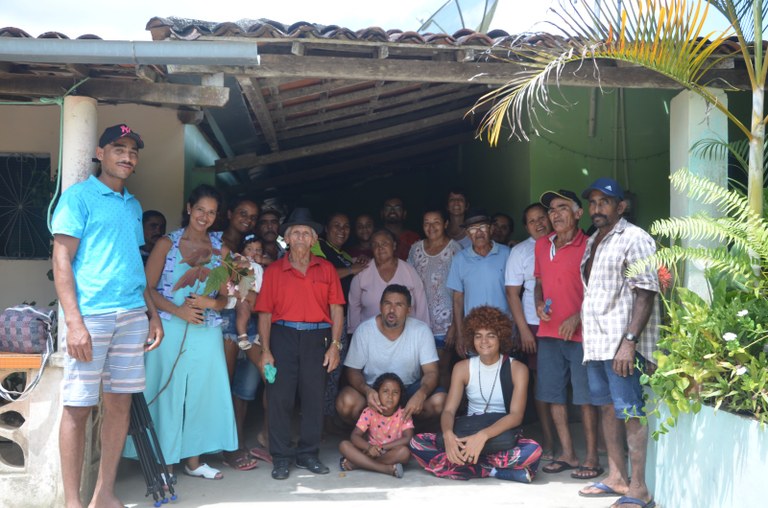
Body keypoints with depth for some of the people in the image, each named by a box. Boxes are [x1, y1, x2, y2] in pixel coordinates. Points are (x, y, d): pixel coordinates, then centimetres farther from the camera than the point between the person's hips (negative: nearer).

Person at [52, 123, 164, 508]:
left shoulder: (133, 205, 19)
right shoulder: (79, 196, -1)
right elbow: (62, 261, -7)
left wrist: (153, 314, 16)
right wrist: (74, 322, -16)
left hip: (132, 316, 6)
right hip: (91, 314, -6)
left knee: (120, 402, 8)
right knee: (78, 407, -3)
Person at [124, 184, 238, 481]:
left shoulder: (221, 249, 10)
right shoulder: (167, 243, 1)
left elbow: (225, 297, 10)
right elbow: (148, 288, -4)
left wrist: (209, 303, -12)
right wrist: (179, 311, -16)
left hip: (207, 331, 3)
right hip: (171, 330, -3)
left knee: (202, 392, 5)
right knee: (168, 392, -1)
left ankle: (193, 459, 18)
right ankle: (165, 462, 10)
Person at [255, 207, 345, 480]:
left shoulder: (326, 269, 9)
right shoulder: (273, 270, 6)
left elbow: (336, 309, 5)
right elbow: (265, 312, 4)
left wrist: (335, 345, -4)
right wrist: (265, 351, -3)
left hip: (317, 338, 1)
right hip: (283, 336, -1)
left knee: (314, 396, 5)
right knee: (280, 397, -2)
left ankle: (308, 453, 17)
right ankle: (281, 457, 7)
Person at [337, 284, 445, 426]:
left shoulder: (421, 331, -11)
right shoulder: (364, 331, -11)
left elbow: (431, 372, -14)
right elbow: (353, 371, -7)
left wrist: (421, 394, -38)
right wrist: (367, 391, -31)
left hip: (409, 389, 1)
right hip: (373, 390, -1)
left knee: (439, 400, -28)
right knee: (346, 402, -32)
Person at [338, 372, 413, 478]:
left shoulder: (403, 414, -9)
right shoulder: (369, 412, -6)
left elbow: (408, 439, -20)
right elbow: (354, 436, -12)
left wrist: (382, 447, -26)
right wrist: (369, 447, -34)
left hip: (391, 453, -2)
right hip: (372, 452, 2)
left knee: (404, 452, -35)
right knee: (344, 445, -21)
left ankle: (355, 463, -27)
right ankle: (387, 468, -31)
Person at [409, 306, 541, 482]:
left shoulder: (517, 369, -5)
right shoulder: (462, 368, 4)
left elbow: (516, 415, -16)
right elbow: (449, 410, -4)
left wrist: (483, 435, -34)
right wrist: (448, 434, -29)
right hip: (467, 436, 3)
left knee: (533, 451, -35)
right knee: (418, 443, -21)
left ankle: (464, 464, -26)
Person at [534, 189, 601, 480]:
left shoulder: (588, 246, -7)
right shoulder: (542, 245, 12)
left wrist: (577, 318, -17)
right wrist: (539, 305, 2)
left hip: (580, 333, -6)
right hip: (548, 332, 6)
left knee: (585, 397, -1)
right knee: (554, 395, 9)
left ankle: (591, 457, 7)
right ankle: (567, 453, 19)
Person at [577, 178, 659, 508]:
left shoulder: (634, 239, -7)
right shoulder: (592, 242, 19)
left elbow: (646, 292, -15)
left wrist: (629, 340, -22)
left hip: (622, 343, -8)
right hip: (596, 341, 9)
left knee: (630, 413, -6)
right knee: (607, 408, 13)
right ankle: (616, 477, 23)